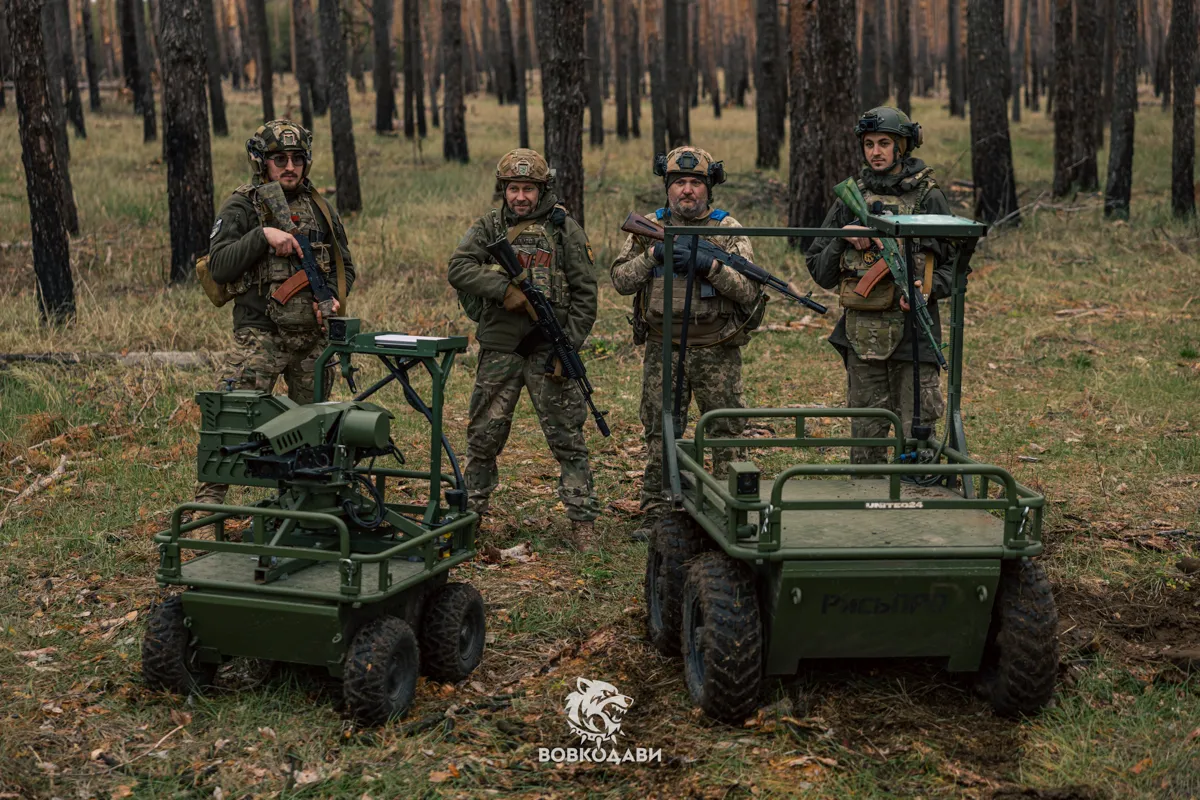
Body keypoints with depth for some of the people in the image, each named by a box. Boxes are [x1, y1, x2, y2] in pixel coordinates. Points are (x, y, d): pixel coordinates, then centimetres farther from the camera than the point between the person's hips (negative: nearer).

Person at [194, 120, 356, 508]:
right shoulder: (241, 207, -1)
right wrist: (263, 235, -19)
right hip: (260, 333, -5)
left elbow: (344, 266, 19)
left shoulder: (320, 209, 13)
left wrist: (333, 297, -1)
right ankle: (208, 500, -8)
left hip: (313, 334, 5)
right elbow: (219, 267, -11)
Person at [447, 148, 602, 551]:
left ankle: (582, 520, 6)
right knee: (484, 435, 8)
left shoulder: (565, 230, 1)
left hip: (549, 349, -2)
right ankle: (469, 511, 22)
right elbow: (458, 267, -7)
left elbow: (585, 292, 0)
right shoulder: (488, 226, 6)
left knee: (567, 436, -1)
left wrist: (569, 345, -8)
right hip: (499, 348, 2)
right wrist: (505, 288, -20)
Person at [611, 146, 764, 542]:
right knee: (660, 434, 6)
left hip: (717, 350, -1)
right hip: (663, 350, 2)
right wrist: (655, 254, -13)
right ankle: (655, 514, 14)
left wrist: (708, 264, -20)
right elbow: (621, 279, 0)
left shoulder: (727, 229, 1)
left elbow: (749, 290, -8)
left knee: (726, 434, 4)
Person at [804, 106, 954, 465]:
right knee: (865, 436, 10)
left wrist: (928, 290, -16)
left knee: (916, 435, -3)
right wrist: (844, 242, -6)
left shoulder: (928, 197, 1)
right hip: (862, 334, 3)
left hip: (913, 331, -3)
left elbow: (954, 263, 2)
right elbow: (819, 270, 12)